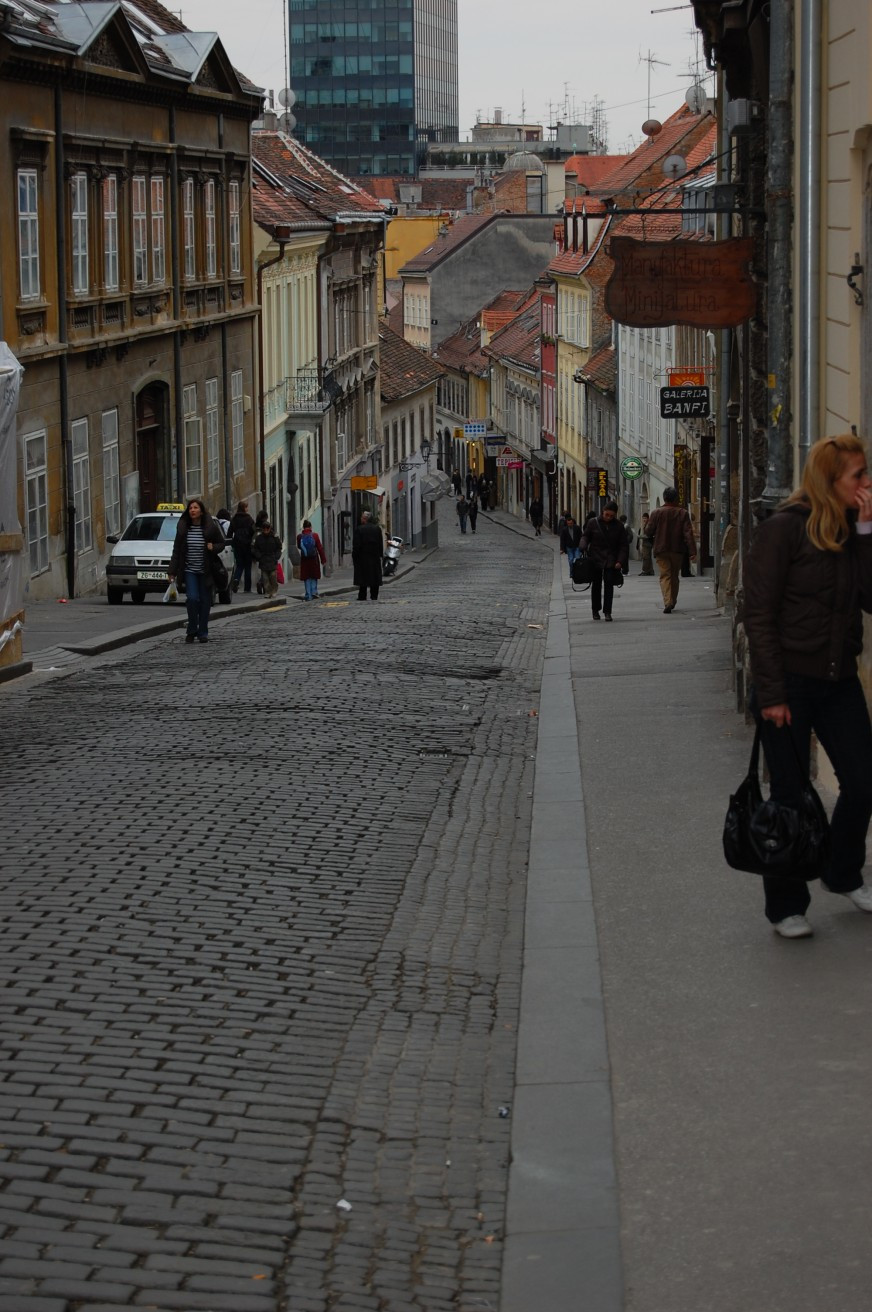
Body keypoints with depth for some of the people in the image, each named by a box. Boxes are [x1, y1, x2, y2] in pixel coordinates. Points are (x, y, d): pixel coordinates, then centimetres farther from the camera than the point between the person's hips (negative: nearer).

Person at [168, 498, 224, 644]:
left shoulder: (211, 527, -4)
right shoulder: (183, 528, 1)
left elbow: (221, 543, 8)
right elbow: (176, 550, 4)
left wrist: (213, 548, -15)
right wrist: (172, 571, 1)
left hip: (205, 571, 0)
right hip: (189, 570, 0)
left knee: (205, 601, 4)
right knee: (192, 598, -12)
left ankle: (203, 632, 15)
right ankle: (192, 630, 3)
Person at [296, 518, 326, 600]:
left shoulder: (299, 536, -5)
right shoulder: (314, 535, -8)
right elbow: (320, 548, -4)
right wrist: (323, 559, 3)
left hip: (304, 560, 1)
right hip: (314, 559, -1)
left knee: (307, 578, 7)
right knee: (314, 577, 14)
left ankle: (308, 596, 4)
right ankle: (314, 592, 3)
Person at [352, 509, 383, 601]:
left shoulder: (359, 529, -11)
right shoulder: (377, 529, 4)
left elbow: (356, 545, -11)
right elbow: (381, 544, 9)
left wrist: (354, 556, -4)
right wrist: (380, 554, 16)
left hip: (362, 556, -4)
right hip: (375, 557, 4)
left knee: (362, 576, 0)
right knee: (375, 576, 7)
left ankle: (362, 596, 0)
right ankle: (374, 596, 8)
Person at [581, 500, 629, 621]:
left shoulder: (618, 526, 1)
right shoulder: (593, 523, -1)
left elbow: (623, 546, 3)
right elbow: (585, 536, 9)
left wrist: (620, 561, -7)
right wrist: (583, 547, -12)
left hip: (611, 560, 0)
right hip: (595, 559, 0)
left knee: (609, 584, -8)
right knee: (596, 585, 8)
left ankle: (607, 611, -7)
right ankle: (595, 610, 22)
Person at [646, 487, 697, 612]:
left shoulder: (657, 512, -6)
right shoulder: (682, 513, -3)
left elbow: (649, 531, -3)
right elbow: (688, 533, -7)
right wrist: (692, 551, -9)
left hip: (661, 550, -2)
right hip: (677, 550, 2)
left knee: (665, 576, -3)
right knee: (674, 576, 17)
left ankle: (668, 602, -21)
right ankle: (672, 601, 28)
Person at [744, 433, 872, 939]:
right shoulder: (785, 529, -12)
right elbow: (759, 615, -13)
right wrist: (771, 693, -16)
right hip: (790, 683, -6)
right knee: (792, 796, 2)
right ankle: (786, 907, 16)